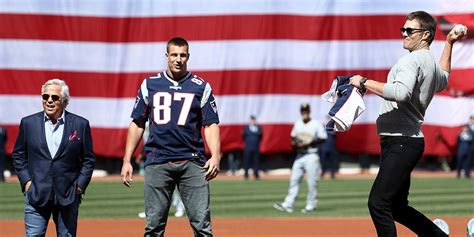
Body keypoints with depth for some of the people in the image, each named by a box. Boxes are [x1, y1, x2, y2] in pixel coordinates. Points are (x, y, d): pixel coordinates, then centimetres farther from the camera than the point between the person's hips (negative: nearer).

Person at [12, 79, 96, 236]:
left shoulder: (80, 124, 3)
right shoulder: (28, 123, 6)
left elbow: (88, 160, 8)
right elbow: (18, 156, 12)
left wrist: (80, 185, -2)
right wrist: (26, 181, 1)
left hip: (68, 196, 0)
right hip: (36, 194, 0)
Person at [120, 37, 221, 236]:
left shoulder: (201, 87, 7)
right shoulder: (150, 85, 11)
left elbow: (211, 125, 3)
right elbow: (137, 124, 13)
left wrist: (215, 156, -14)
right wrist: (127, 160, 6)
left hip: (192, 163, -1)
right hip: (157, 163, 1)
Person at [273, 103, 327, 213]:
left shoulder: (317, 124, -5)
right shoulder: (297, 124, 13)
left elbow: (322, 138, -8)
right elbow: (293, 137, 22)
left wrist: (308, 143, -16)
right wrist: (294, 143, 0)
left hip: (311, 155, -5)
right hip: (299, 155, 5)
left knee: (312, 181, -5)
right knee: (294, 180, 0)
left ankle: (311, 205, 4)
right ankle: (288, 205, -3)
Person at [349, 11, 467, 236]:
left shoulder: (412, 60, -11)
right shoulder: (432, 64, 20)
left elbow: (401, 93, -30)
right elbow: (443, 79, 46)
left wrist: (364, 82, -22)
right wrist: (449, 44, 44)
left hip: (402, 143, -11)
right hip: (404, 143, 11)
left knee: (378, 203, -18)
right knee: (397, 207, 19)